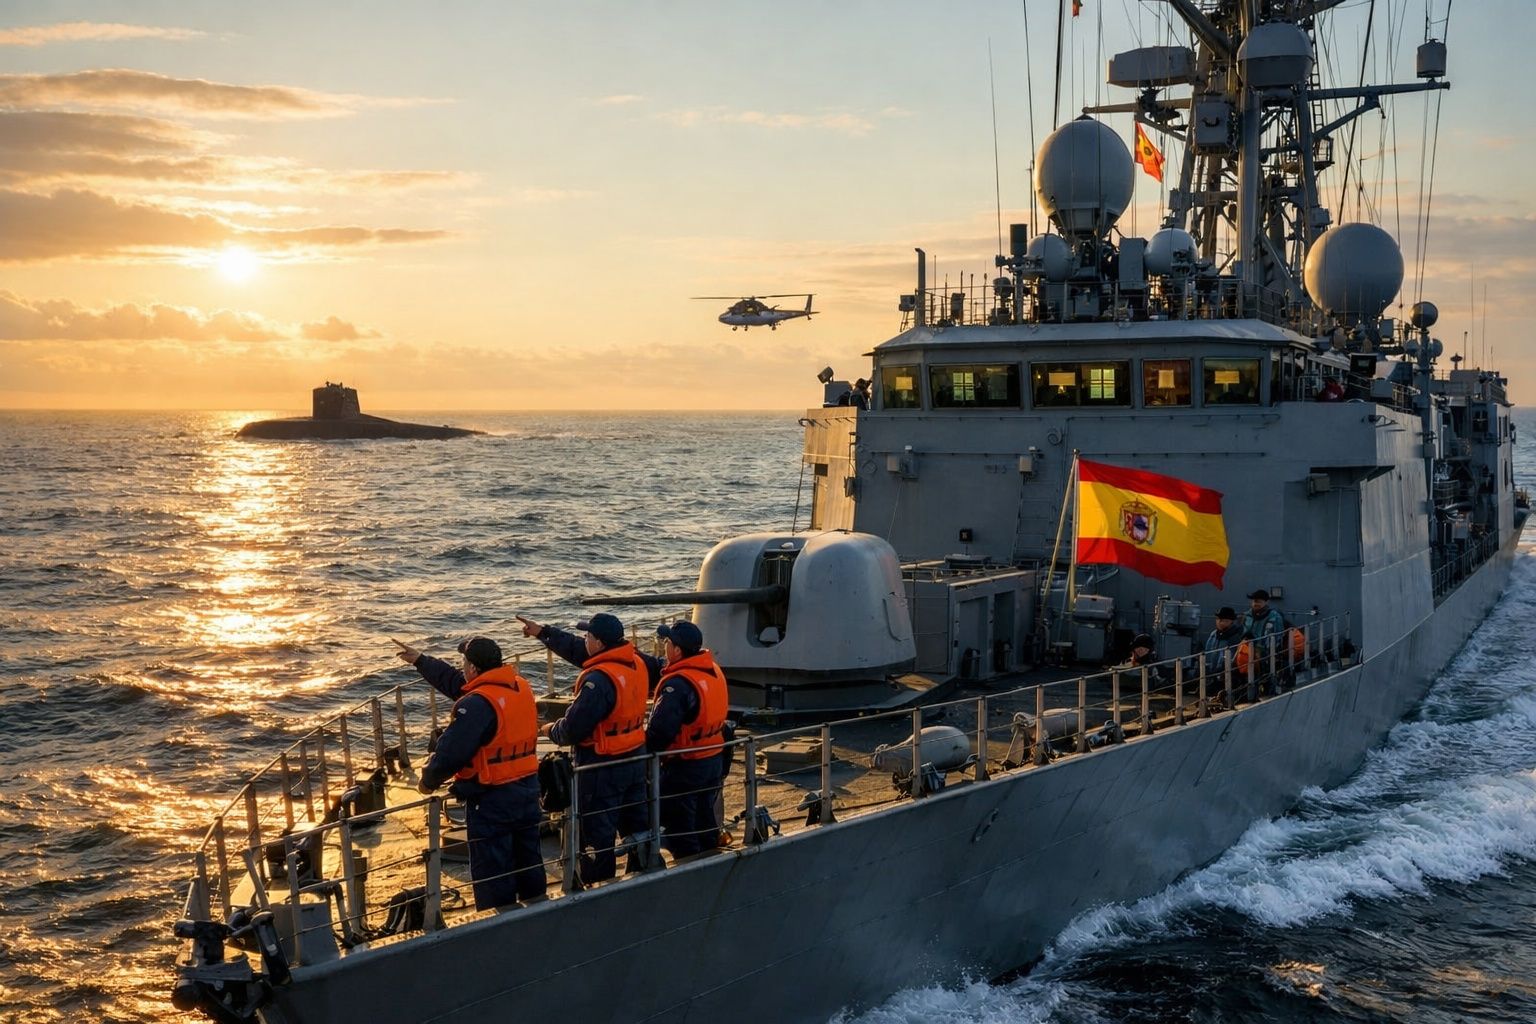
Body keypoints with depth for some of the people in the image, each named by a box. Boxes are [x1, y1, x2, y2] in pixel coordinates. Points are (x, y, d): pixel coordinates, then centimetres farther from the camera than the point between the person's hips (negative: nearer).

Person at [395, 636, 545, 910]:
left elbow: (451, 751, -23)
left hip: (492, 798, -8)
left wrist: (429, 780, -3)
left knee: (492, 870, 4)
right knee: (528, 859, 21)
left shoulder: (478, 704, -23)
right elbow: (457, 683, 16)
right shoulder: (521, 687, 4)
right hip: (527, 787, 8)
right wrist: (420, 661, 23)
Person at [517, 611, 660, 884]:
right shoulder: (637, 662, 0)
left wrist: (552, 730, 0)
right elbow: (579, 651, 13)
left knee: (597, 831, 4)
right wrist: (543, 633, 20)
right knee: (636, 822, 19)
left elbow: (574, 727, -23)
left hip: (603, 766, -8)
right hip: (635, 758, 9)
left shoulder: (600, 679, -26)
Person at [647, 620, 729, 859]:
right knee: (705, 821, 22)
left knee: (679, 830, 4)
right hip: (714, 760, 9)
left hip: (684, 767, -9)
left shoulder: (678, 684, -25)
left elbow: (660, 730, -29)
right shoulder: (714, 672, 2)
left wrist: (645, 750, -14)